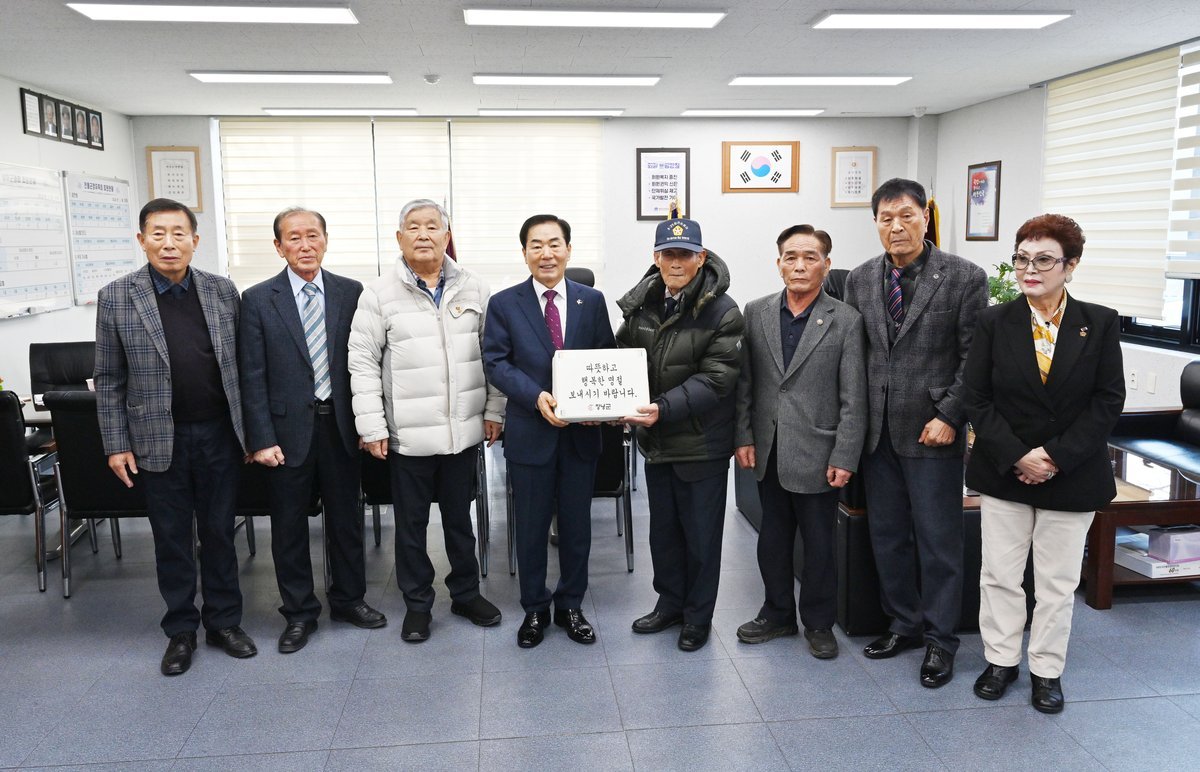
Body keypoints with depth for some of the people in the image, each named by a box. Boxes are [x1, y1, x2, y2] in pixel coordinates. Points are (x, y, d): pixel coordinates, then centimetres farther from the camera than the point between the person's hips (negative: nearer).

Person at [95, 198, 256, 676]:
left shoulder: (224, 292, 1)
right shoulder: (116, 298, -3)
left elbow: (241, 365, 6)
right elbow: (109, 380, 0)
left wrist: (251, 429, 4)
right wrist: (116, 444, -2)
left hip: (219, 435, 1)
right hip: (160, 440, -1)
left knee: (220, 533, 11)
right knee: (172, 539, 10)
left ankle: (224, 621, 27)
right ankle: (180, 630, 26)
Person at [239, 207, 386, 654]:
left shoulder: (351, 293, 1)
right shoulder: (258, 300, -3)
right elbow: (252, 377, -5)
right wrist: (261, 439, -9)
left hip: (340, 425, 2)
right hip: (289, 428, -1)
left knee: (346, 517, 13)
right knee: (289, 525, 9)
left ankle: (348, 599, 32)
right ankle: (299, 612, 25)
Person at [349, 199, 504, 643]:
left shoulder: (473, 289, 2)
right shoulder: (380, 294, -4)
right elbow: (363, 364, -5)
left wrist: (493, 411, 3)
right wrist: (372, 427, -9)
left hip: (464, 431, 2)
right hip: (407, 435, -2)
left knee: (460, 517, 17)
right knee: (410, 523, 11)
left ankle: (466, 593, 34)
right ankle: (417, 604, 27)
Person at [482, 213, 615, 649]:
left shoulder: (592, 301, 5)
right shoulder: (504, 304, 0)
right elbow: (496, 363, -6)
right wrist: (537, 396, -20)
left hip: (581, 432, 2)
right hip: (530, 432, -1)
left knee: (577, 524, 12)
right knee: (531, 526, 10)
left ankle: (570, 606, 30)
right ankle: (534, 609, 28)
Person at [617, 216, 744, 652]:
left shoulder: (722, 312, -15)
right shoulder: (640, 303, 1)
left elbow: (715, 379, -20)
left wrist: (665, 408, -30)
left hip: (702, 442, -5)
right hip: (655, 438, 5)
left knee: (701, 534, 8)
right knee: (663, 528, 19)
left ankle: (698, 616, 26)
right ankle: (670, 603, 38)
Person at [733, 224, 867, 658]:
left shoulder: (845, 321, -5)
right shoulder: (756, 313, 3)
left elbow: (853, 398, -7)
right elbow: (744, 383, 5)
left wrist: (845, 458, -10)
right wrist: (744, 437, 0)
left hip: (817, 455, -3)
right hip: (768, 453, 3)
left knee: (818, 544, 9)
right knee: (773, 538, 16)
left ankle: (818, 623, 27)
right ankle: (778, 614, 33)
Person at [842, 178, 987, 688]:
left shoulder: (965, 278, -6)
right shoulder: (859, 280, 6)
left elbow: (975, 359, -6)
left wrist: (949, 416, -13)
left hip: (931, 432, -4)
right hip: (877, 431, 4)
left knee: (938, 539, 5)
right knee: (887, 535, 13)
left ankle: (939, 639, 20)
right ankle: (904, 623, 30)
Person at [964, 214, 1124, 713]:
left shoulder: (1100, 324, -2)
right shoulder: (995, 322, -3)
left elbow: (1108, 401, -5)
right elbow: (978, 399, -5)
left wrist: (1056, 457, -15)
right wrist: (1017, 457, -15)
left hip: (1072, 476, 0)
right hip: (1003, 472, 1)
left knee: (1058, 580, 10)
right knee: (1000, 573, 9)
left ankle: (1047, 669, 26)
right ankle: (1001, 659, 26)